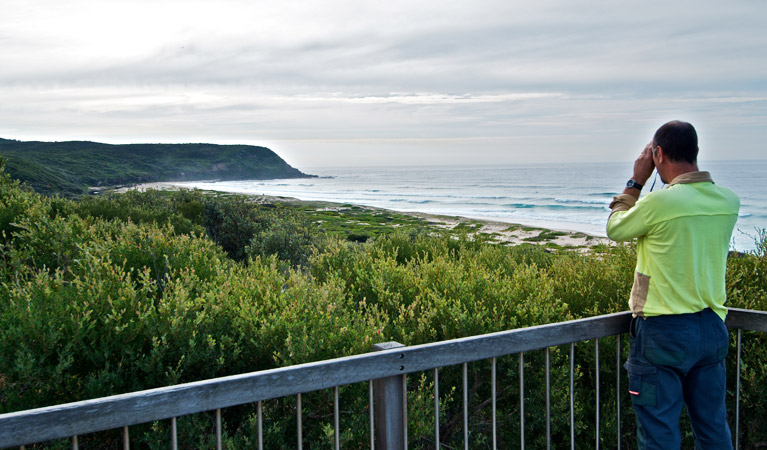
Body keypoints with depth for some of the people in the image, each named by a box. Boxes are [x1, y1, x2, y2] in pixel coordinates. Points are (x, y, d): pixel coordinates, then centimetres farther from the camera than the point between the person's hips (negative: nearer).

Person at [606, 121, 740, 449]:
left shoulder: (657, 203, -20)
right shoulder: (728, 202, 0)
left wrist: (636, 182, 6)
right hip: (712, 329, 6)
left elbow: (615, 229, -1)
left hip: (663, 332, -6)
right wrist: (677, 182, 16)